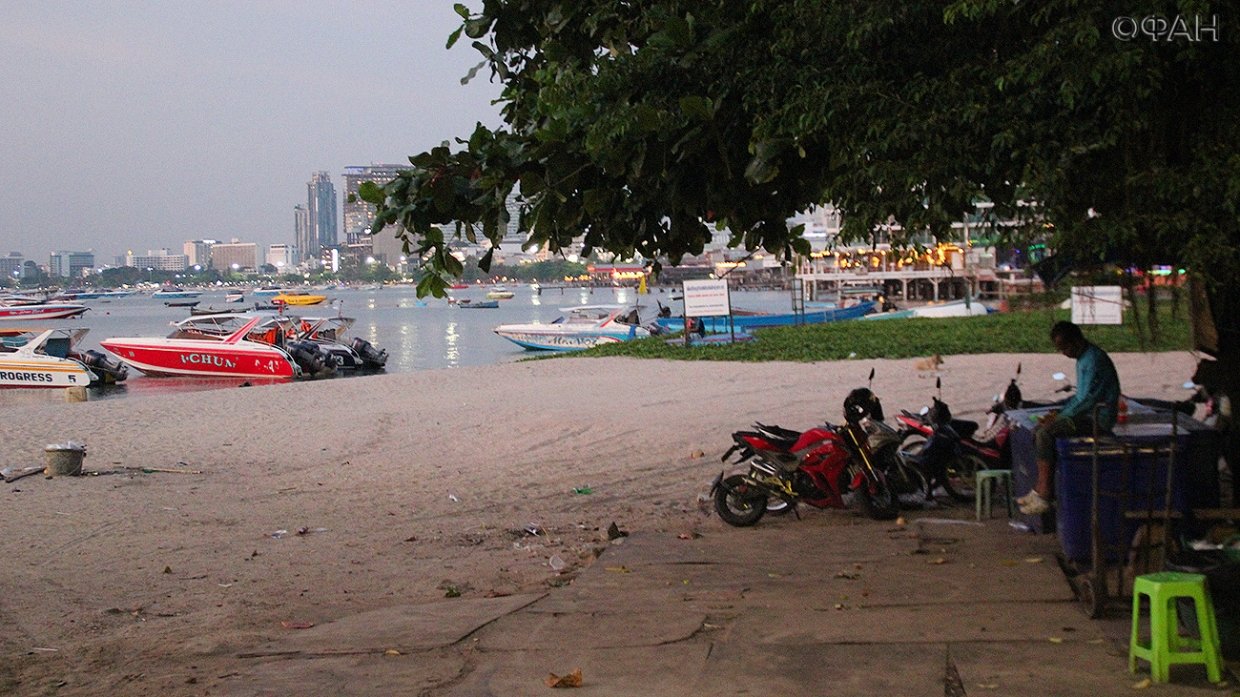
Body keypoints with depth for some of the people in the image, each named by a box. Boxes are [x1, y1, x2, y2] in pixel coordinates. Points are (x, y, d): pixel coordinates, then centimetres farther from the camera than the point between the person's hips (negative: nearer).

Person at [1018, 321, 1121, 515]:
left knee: (1045, 433, -23)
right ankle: (1040, 490, -3)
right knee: (1038, 431, 0)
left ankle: (1043, 498, -22)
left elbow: (1087, 399, -21)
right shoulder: (1084, 358, 15)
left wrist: (1060, 417, -13)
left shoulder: (1094, 359, -18)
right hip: (1088, 414, 10)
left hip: (1098, 418, -10)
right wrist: (1060, 412, 9)